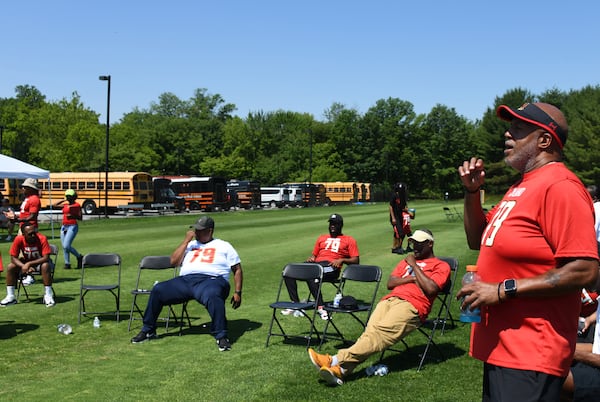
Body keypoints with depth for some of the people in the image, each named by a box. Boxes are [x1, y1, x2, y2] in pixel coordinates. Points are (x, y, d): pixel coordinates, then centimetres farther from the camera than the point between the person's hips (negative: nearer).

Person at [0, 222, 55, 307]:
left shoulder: (42, 239, -27)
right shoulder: (19, 239, -20)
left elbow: (46, 258, -30)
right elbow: (13, 258, -15)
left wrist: (29, 264, -37)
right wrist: (24, 266, -32)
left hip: (40, 262, -3)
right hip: (26, 263, 3)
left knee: (45, 266, -35)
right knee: (10, 267, -18)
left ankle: (48, 295, -26)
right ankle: (10, 297, -7)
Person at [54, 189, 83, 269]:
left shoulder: (77, 205, -5)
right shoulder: (65, 204, 11)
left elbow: (80, 218, -6)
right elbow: (55, 204, 23)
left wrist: (73, 216, -23)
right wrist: (64, 200, 14)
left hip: (72, 227, -7)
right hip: (64, 227, 7)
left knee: (66, 246, -15)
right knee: (64, 247, 6)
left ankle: (79, 257, 6)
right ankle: (67, 263, 14)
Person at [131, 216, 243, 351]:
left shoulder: (224, 246, 16)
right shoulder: (190, 245, 26)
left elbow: (237, 269, 12)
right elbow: (174, 261, 13)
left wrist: (237, 292, 1)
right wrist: (186, 241, 9)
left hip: (210, 280, -4)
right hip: (185, 280, 5)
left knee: (212, 296, -40)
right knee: (157, 290, -12)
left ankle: (221, 337, -35)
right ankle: (148, 331, 2)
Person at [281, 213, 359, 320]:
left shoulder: (349, 240, 17)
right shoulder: (322, 238, 32)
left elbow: (356, 260, 9)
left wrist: (342, 260, -9)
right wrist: (311, 258, 6)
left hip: (331, 268, -5)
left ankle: (320, 307, -39)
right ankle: (295, 303, -22)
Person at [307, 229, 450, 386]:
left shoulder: (441, 266, 15)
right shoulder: (407, 261, 34)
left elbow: (431, 289, -5)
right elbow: (390, 283, 20)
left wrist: (414, 266, 2)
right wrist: (412, 278, 5)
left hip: (412, 305, -5)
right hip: (390, 299, 5)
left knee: (380, 331, -30)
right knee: (371, 331, -24)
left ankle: (336, 361, -43)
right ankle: (340, 369, -45)